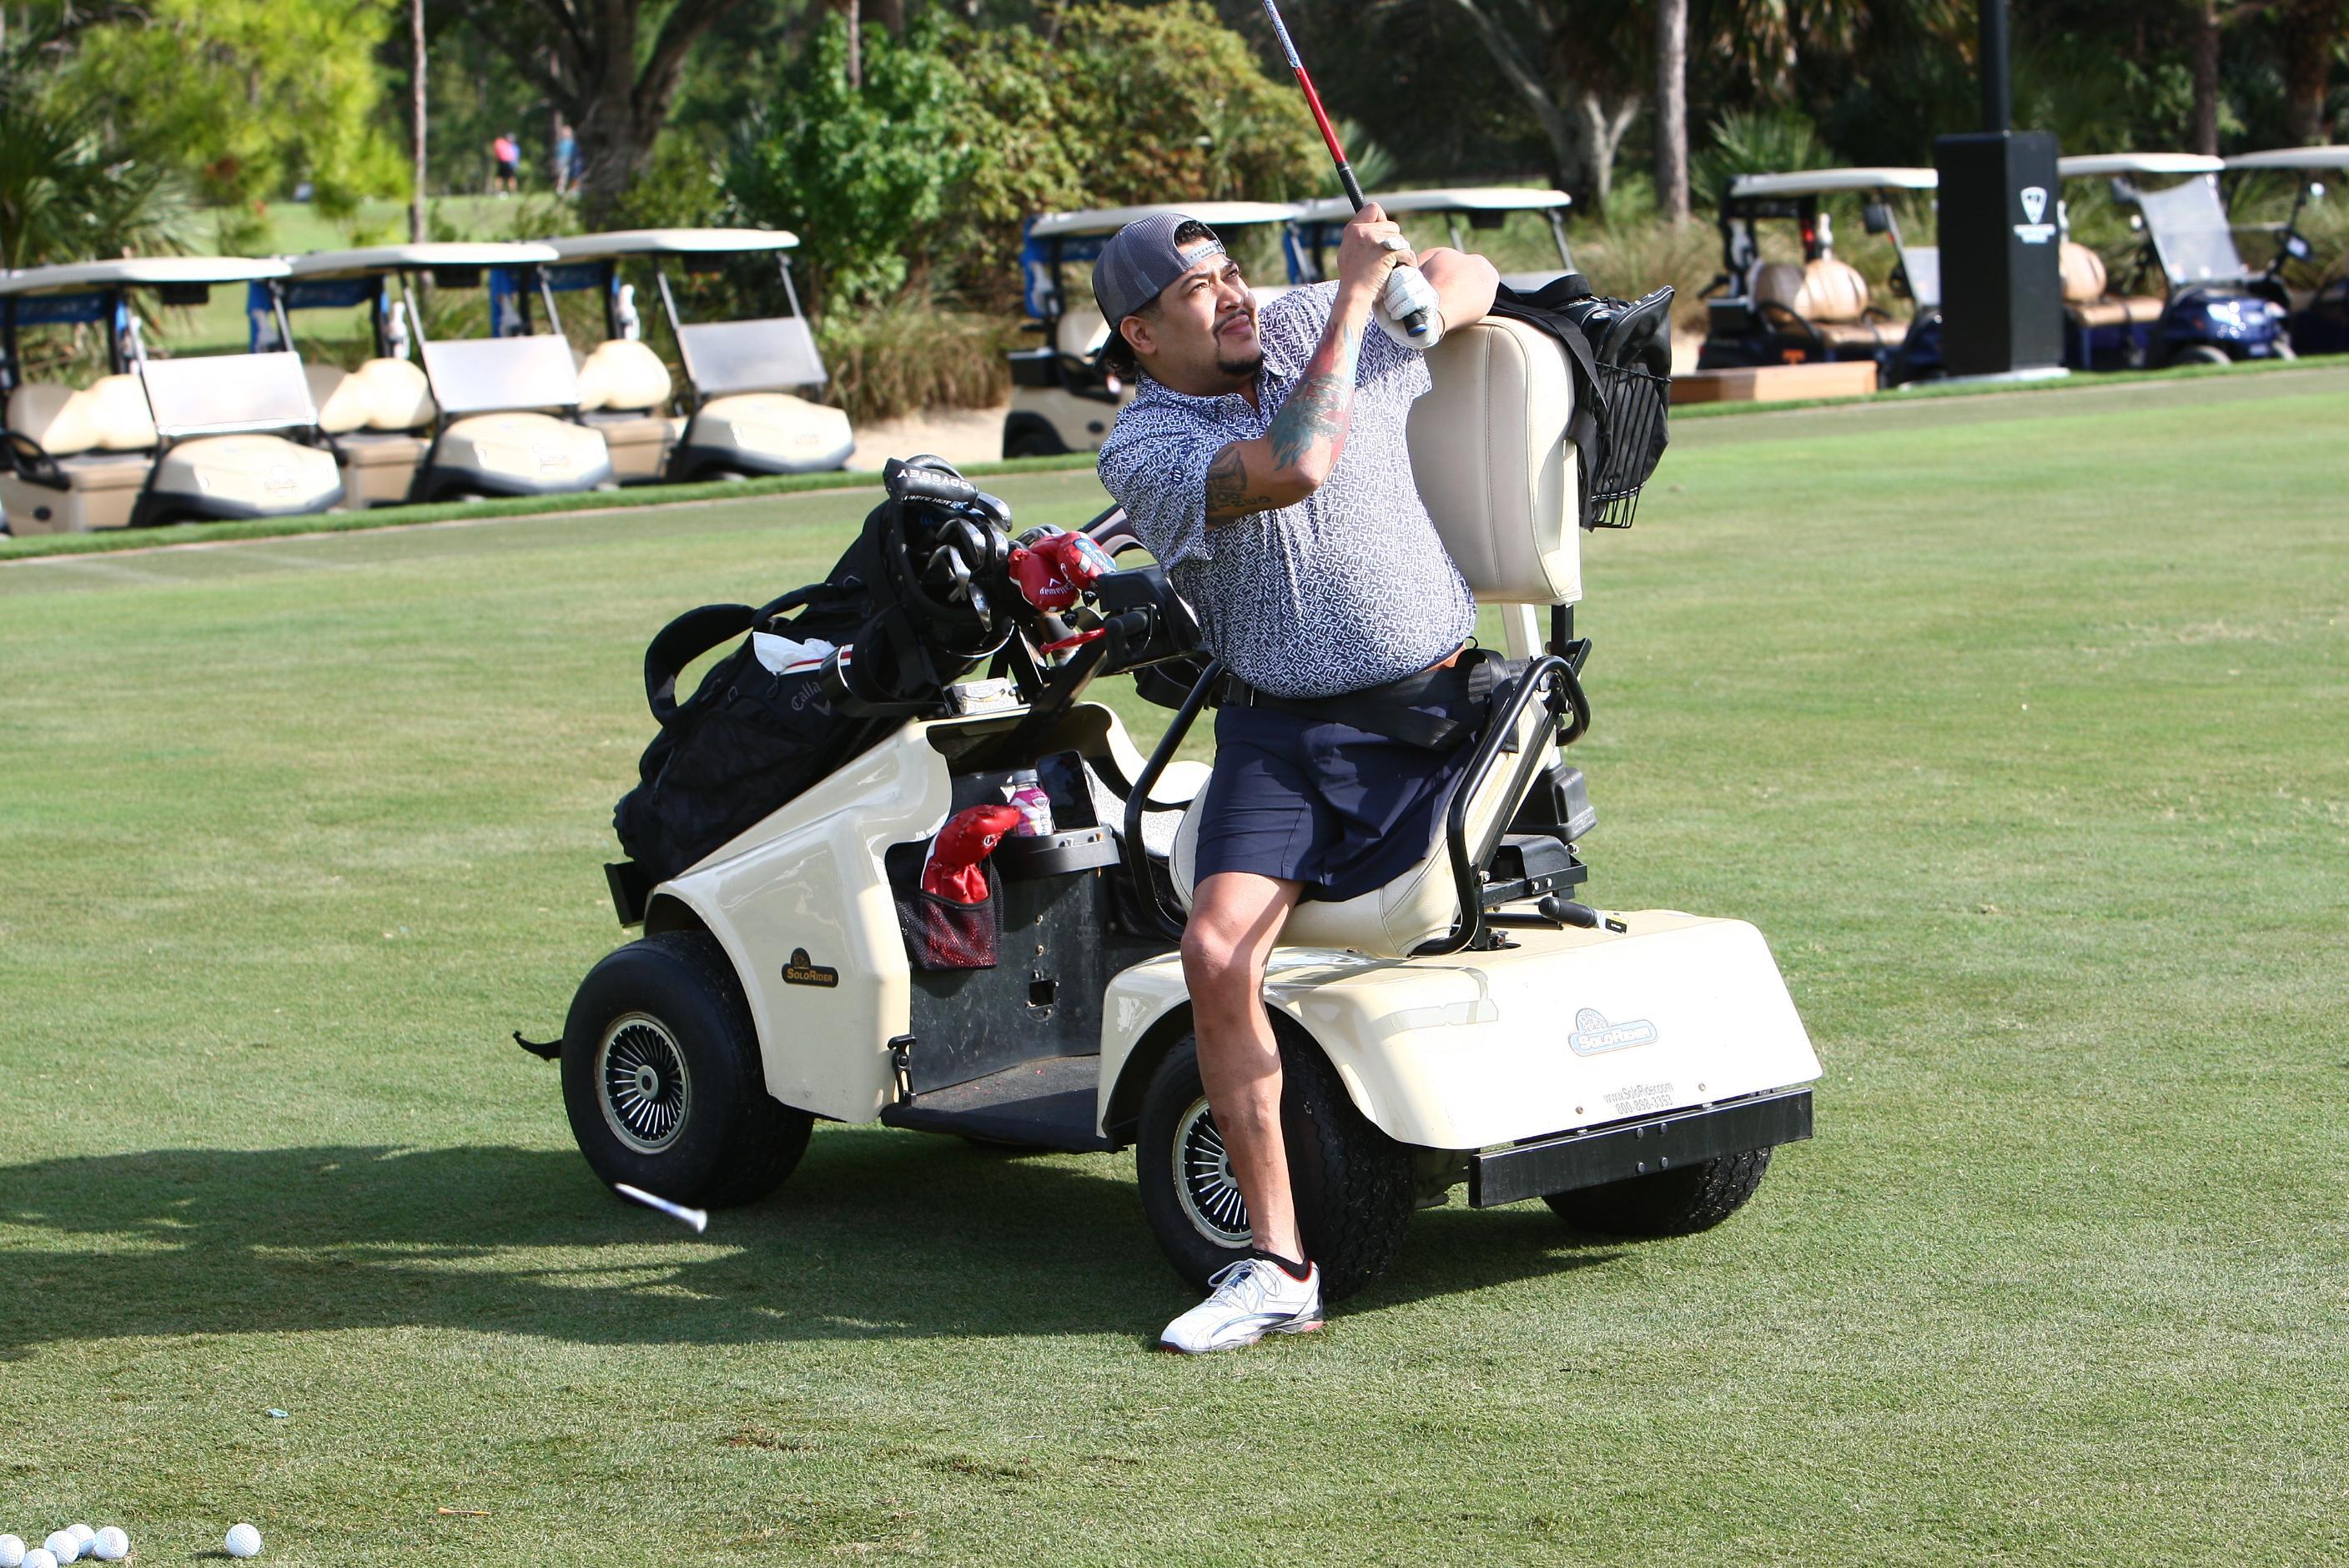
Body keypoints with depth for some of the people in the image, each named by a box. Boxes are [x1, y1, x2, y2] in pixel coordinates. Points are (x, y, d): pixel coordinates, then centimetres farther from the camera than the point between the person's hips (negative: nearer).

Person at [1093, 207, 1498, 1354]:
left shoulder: (1309, 327, 6)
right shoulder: (1141, 450, -7)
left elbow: (1468, 279, 22)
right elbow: (1291, 471, -26)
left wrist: (1415, 278, -2)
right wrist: (1353, 295, -19)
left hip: (1438, 710, 4)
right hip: (1282, 732, -3)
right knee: (1216, 952, -21)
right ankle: (1278, 1267, -17)